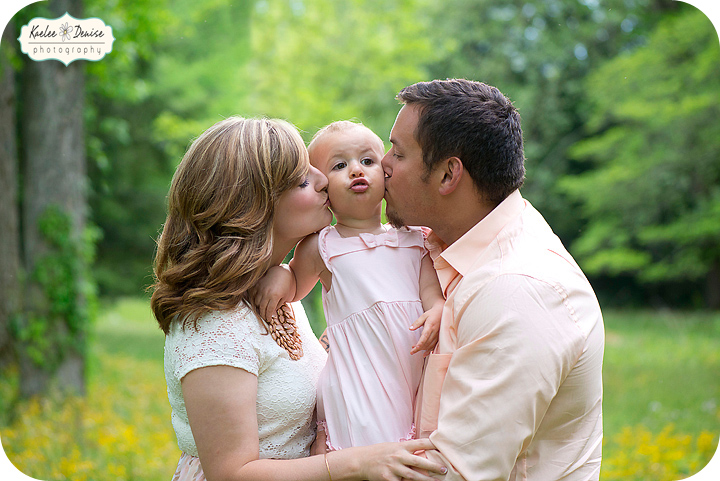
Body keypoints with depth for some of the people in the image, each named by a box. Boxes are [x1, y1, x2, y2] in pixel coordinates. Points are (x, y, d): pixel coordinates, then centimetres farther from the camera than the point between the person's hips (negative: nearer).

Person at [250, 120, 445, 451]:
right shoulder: (321, 247, 3)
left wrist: (437, 313, -16)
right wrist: (278, 273, -5)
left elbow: (432, 288, 6)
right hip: (360, 384, -3)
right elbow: (295, 288, 17)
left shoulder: (412, 240, 10)